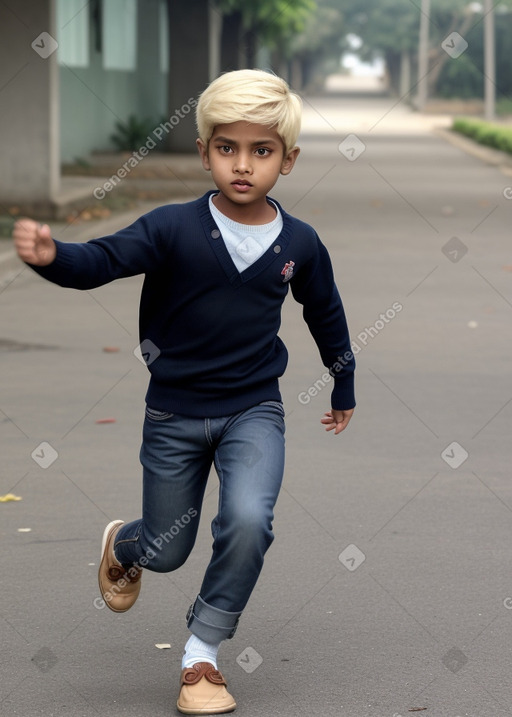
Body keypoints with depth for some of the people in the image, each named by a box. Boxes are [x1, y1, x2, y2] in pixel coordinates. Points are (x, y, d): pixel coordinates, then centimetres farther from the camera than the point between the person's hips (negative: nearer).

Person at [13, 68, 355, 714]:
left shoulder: (299, 243, -6)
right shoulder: (175, 229, -15)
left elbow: (326, 314, 11)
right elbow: (104, 260, -26)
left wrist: (344, 388, 23)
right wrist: (51, 255, -49)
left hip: (253, 410, 1)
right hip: (175, 413, -1)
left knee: (248, 520, -25)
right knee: (165, 551, 13)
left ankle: (201, 656, -5)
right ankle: (121, 544, 53)